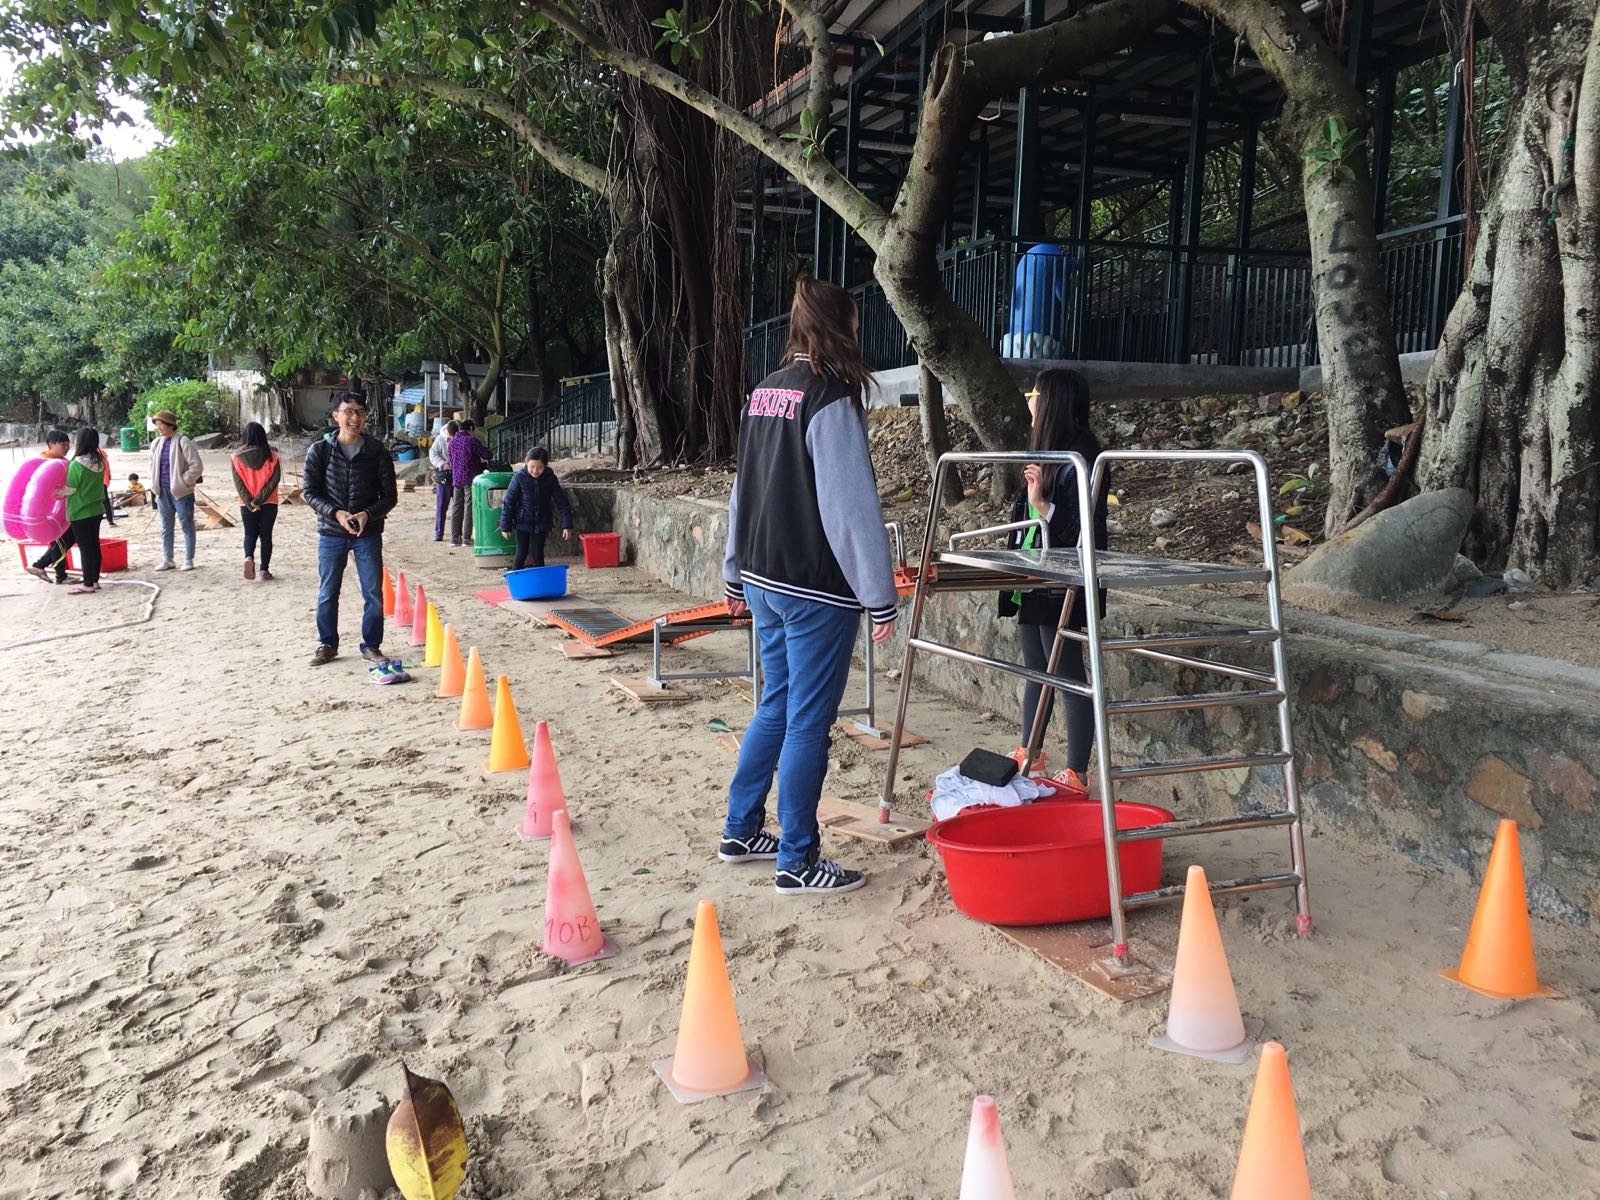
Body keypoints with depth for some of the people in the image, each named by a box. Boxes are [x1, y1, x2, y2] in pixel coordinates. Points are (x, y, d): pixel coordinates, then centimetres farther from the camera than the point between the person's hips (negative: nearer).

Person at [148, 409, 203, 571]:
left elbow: (196, 465, -15)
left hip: (181, 492, -7)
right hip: (163, 491, 7)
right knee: (166, 527, 13)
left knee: (187, 526, 3)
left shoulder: (182, 442, -11)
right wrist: (155, 484, 10)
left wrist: (184, 482, -14)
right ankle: (167, 559, 21)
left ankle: (188, 560, 10)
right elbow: (152, 465, 21)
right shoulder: (156, 443, 8)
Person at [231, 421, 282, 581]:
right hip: (269, 503, -1)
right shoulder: (272, 456, -6)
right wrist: (259, 500, -12)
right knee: (266, 535, 9)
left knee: (250, 534, 14)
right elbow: (274, 480, -12)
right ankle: (265, 569, 8)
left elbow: (238, 483, -7)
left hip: (246, 504, 1)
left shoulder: (237, 457, -4)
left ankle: (249, 557, -13)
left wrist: (250, 502, -8)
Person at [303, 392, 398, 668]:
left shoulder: (377, 452, -2)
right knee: (327, 593, 9)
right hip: (331, 533, 0)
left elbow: (389, 496, 0)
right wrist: (336, 513, -16)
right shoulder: (319, 450, -2)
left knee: (373, 593, 4)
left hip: (368, 534, 0)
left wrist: (367, 514, -17)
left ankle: (371, 646, 18)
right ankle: (327, 645, 24)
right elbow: (310, 492, -1)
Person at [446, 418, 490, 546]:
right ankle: (467, 538, -2)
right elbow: (487, 455, -11)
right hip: (471, 478, -6)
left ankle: (454, 537, 10)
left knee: (457, 507, 11)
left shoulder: (452, 442, 11)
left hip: (456, 479, 6)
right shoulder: (471, 440, -11)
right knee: (469, 507, -2)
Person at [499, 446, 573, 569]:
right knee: (521, 554, 0)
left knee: (538, 554, 6)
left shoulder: (550, 479, -10)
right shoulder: (519, 477, -15)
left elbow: (562, 502, -5)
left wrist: (567, 525, -11)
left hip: (541, 524, 2)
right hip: (523, 523, -1)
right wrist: (505, 526, -8)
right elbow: (508, 502, -9)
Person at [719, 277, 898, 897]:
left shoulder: (763, 393, 11)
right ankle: (797, 863, 10)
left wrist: (738, 573, 24)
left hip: (764, 581, 8)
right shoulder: (830, 399, -15)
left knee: (777, 706, 20)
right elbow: (852, 506, -19)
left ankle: (741, 831, 29)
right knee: (808, 721, 1)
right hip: (816, 590, -8)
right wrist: (879, 596, -16)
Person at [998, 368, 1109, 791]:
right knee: (1036, 671, 19)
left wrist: (1041, 504, -28)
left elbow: (1080, 529, -22)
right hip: (1033, 582, 10)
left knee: (1069, 678, -3)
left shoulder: (1078, 459, -17)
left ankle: (1076, 775, 5)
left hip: (1060, 589, -10)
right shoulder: (1048, 454, 12)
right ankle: (1029, 754, 32)